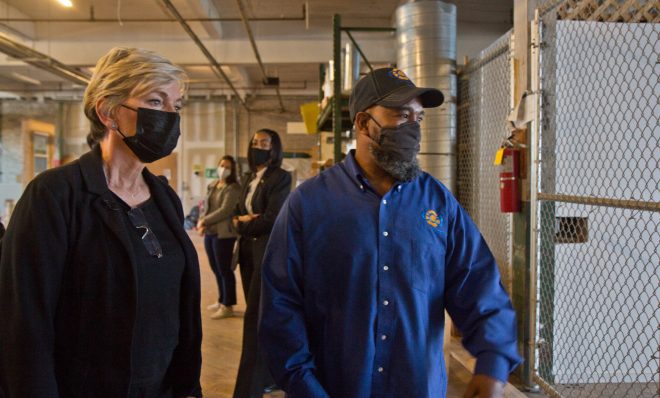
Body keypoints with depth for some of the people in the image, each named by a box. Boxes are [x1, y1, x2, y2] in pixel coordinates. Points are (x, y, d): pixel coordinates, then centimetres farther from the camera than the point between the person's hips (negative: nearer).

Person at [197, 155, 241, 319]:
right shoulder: (212, 185, 14)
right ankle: (221, 301, 29)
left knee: (225, 270, -2)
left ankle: (228, 306, 6)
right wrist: (202, 221, -5)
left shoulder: (233, 188, -9)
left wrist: (204, 221, -13)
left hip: (223, 233, -7)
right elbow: (206, 206, 14)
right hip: (209, 233, 8)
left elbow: (225, 210, -16)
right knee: (216, 269, 15)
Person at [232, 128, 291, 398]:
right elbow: (237, 213, 14)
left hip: (268, 253, -8)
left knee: (255, 318, -8)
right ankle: (267, 375, 28)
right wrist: (241, 220, -9)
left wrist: (244, 225, -4)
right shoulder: (251, 179, 15)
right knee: (261, 317, 15)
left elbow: (272, 218, -18)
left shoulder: (281, 177, -9)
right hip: (248, 252, 8)